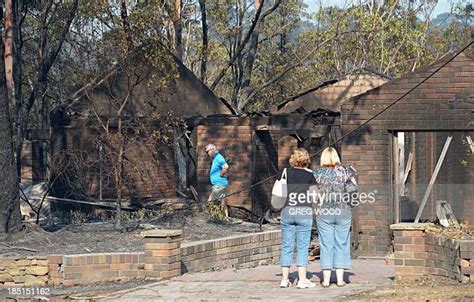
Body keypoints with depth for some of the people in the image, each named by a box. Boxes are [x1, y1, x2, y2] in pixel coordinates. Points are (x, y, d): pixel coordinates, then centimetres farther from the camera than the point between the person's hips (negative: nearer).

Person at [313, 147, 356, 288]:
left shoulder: (317, 173, -2)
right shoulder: (344, 171, 1)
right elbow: (354, 172, 20)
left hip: (323, 213, 0)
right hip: (343, 212, 0)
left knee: (326, 245, 5)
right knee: (341, 244, 7)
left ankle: (326, 279, 4)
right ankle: (340, 278, 6)